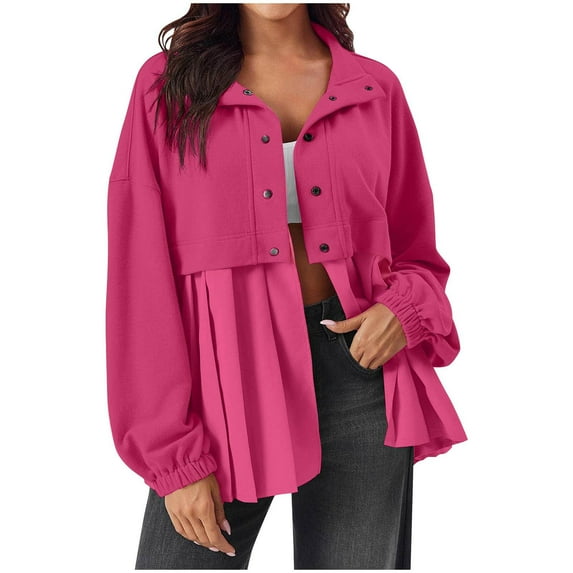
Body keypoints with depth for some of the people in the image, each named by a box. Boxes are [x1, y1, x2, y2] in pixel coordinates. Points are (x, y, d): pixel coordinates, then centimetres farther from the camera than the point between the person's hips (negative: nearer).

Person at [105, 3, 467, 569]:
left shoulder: (375, 88, 8)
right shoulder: (168, 83, 2)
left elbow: (416, 250, 16)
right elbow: (142, 277, -3)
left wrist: (406, 309, -8)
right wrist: (175, 455, -9)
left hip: (356, 365, 2)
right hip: (224, 375, -1)